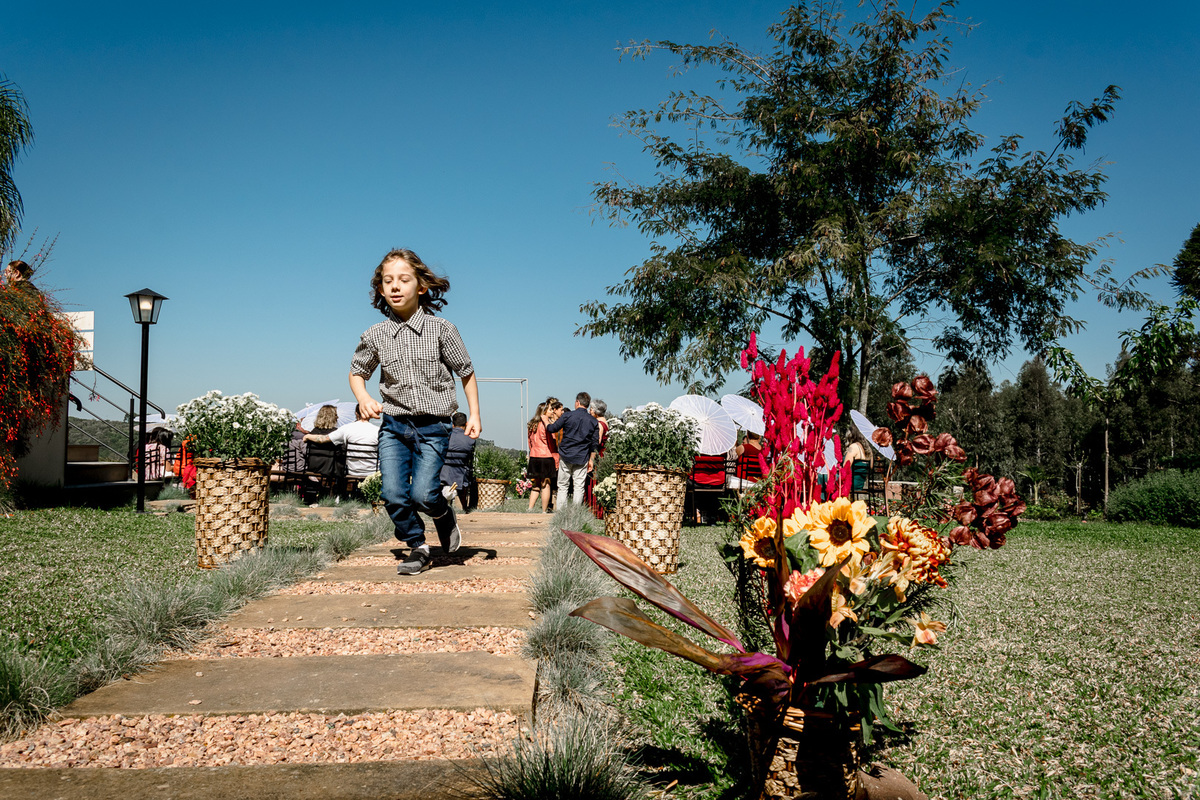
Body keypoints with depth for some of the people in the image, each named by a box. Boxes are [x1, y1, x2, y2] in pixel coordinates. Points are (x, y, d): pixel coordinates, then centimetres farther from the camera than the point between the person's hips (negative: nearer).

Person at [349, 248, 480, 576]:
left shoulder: (441, 329, -5)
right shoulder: (375, 335, 1)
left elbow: (466, 372, 4)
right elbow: (357, 371, 17)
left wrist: (474, 414, 1)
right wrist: (364, 398, -3)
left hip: (433, 427, -2)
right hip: (393, 425, 3)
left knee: (422, 493, -14)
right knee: (394, 494, -6)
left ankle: (444, 514, 22)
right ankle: (418, 548, 18)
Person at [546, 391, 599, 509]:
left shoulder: (567, 415, -5)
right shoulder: (593, 421, 3)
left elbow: (552, 429, 2)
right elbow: (595, 443, 5)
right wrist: (591, 459, 12)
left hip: (566, 456, -1)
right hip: (582, 458, 1)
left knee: (562, 486, 7)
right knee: (579, 487, 5)